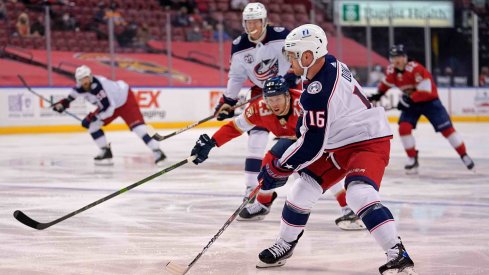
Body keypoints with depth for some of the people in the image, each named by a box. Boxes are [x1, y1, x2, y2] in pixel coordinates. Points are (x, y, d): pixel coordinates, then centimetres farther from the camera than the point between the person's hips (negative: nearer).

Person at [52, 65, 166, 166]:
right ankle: (106, 152, 6)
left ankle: (157, 151, -25)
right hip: (110, 104, 9)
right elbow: (76, 92, 16)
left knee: (137, 125, -23)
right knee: (92, 125, -1)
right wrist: (65, 101, 9)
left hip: (125, 100, -9)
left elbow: (108, 108, -38)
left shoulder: (98, 86, -37)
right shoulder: (82, 86, -12)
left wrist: (93, 117, -32)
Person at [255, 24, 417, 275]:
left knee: (359, 194, -32)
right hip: (338, 143, 11)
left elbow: (311, 146, -27)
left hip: (368, 143, -11)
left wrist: (277, 169, -19)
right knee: (302, 190, 12)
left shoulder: (318, 92, -30)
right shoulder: (329, 63, -3)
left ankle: (398, 254, -33)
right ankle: (285, 245, 30)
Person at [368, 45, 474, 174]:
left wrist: (409, 99, -35)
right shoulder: (392, 70, -7)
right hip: (411, 103, 6)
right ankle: (412, 159, -1)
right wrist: (378, 94, 6)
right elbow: (387, 82, 17)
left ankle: (464, 156, 4)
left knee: (446, 128, -7)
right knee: (404, 127, -14)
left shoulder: (415, 69, -29)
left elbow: (425, 91, -31)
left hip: (429, 101, -6)